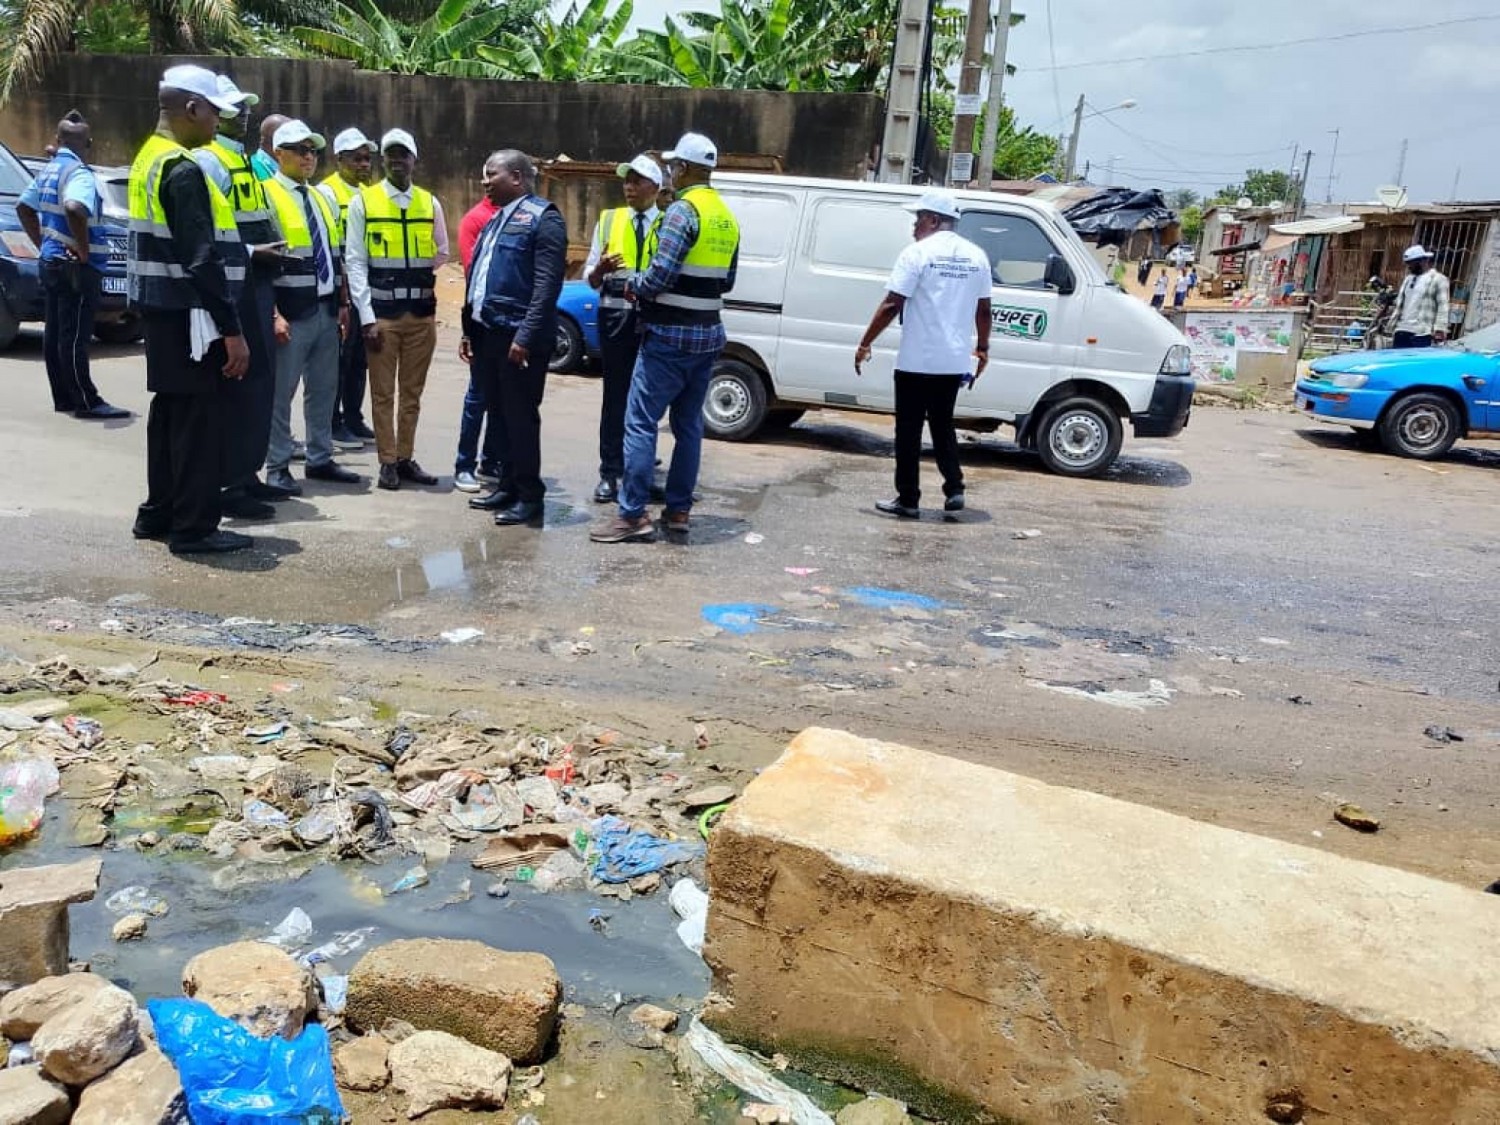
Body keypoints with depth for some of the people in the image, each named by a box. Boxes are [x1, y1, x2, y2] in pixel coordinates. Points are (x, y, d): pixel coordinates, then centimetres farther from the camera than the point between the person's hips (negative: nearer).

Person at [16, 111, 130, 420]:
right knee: (74, 337, -8)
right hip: (76, 268, -9)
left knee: (54, 334, 10)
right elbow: (74, 209, -34)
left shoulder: (48, 170, 14)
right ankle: (87, 402, -5)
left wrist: (42, 243, 21)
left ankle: (63, 398, 17)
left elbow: (24, 207, 24)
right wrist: (84, 251, -23)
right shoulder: (79, 173, -15)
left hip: (51, 263, 9)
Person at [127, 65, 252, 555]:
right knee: (199, 417, -4)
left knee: (171, 409, 16)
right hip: (188, 313, -10)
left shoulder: (150, 159, 14)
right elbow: (202, 260, -22)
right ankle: (194, 526, 2)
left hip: (163, 308, 10)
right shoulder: (184, 170, -17)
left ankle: (158, 513, 24)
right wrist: (231, 329, -21)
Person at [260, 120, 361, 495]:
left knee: (324, 389, 13)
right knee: (280, 392, -2)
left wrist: (343, 303, 14)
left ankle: (320, 459, 23)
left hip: (326, 310, 7)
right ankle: (277, 467, 6)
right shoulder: (267, 196, -7)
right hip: (291, 312, -7)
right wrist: (273, 314, -18)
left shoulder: (323, 199, 17)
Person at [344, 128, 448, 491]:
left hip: (422, 312, 3)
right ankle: (388, 462, 12)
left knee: (412, 391, 11)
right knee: (383, 392, 4)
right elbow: (355, 262, -5)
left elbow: (442, 253, 16)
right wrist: (366, 318, -10)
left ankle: (406, 458, 21)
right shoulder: (363, 202, -1)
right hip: (381, 311, -3)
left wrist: (418, 276, 0)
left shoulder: (430, 203, 7)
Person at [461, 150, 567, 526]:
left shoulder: (543, 217, -8)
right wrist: (469, 330, 19)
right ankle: (508, 486, 24)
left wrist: (526, 335, -22)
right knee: (499, 413, 13)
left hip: (518, 335, -8)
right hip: (487, 332, 8)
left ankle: (529, 496, 7)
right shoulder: (496, 219, 19)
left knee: (520, 416, -3)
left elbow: (547, 284, -17)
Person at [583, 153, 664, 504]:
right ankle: (610, 473, 8)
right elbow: (590, 279, 7)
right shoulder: (608, 221, 9)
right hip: (615, 317, 1)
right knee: (615, 396, 4)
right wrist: (601, 269, -15)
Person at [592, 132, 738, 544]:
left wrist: (633, 286, -2)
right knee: (689, 424, 12)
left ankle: (633, 515, -4)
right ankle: (678, 510, 17)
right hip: (708, 334, 9)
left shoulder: (683, 210, -13)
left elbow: (661, 274, -20)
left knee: (640, 422, -4)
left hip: (670, 335, -8)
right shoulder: (727, 217, 13)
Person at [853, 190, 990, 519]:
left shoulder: (918, 253, -9)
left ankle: (908, 500, 7)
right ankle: (954, 490, 10)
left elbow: (891, 305, -14)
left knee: (909, 430, 4)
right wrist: (983, 348, 25)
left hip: (916, 360, -6)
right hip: (954, 362, 6)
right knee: (942, 425, 19)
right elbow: (983, 309, 13)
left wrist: (865, 344, -8)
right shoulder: (976, 256, 9)